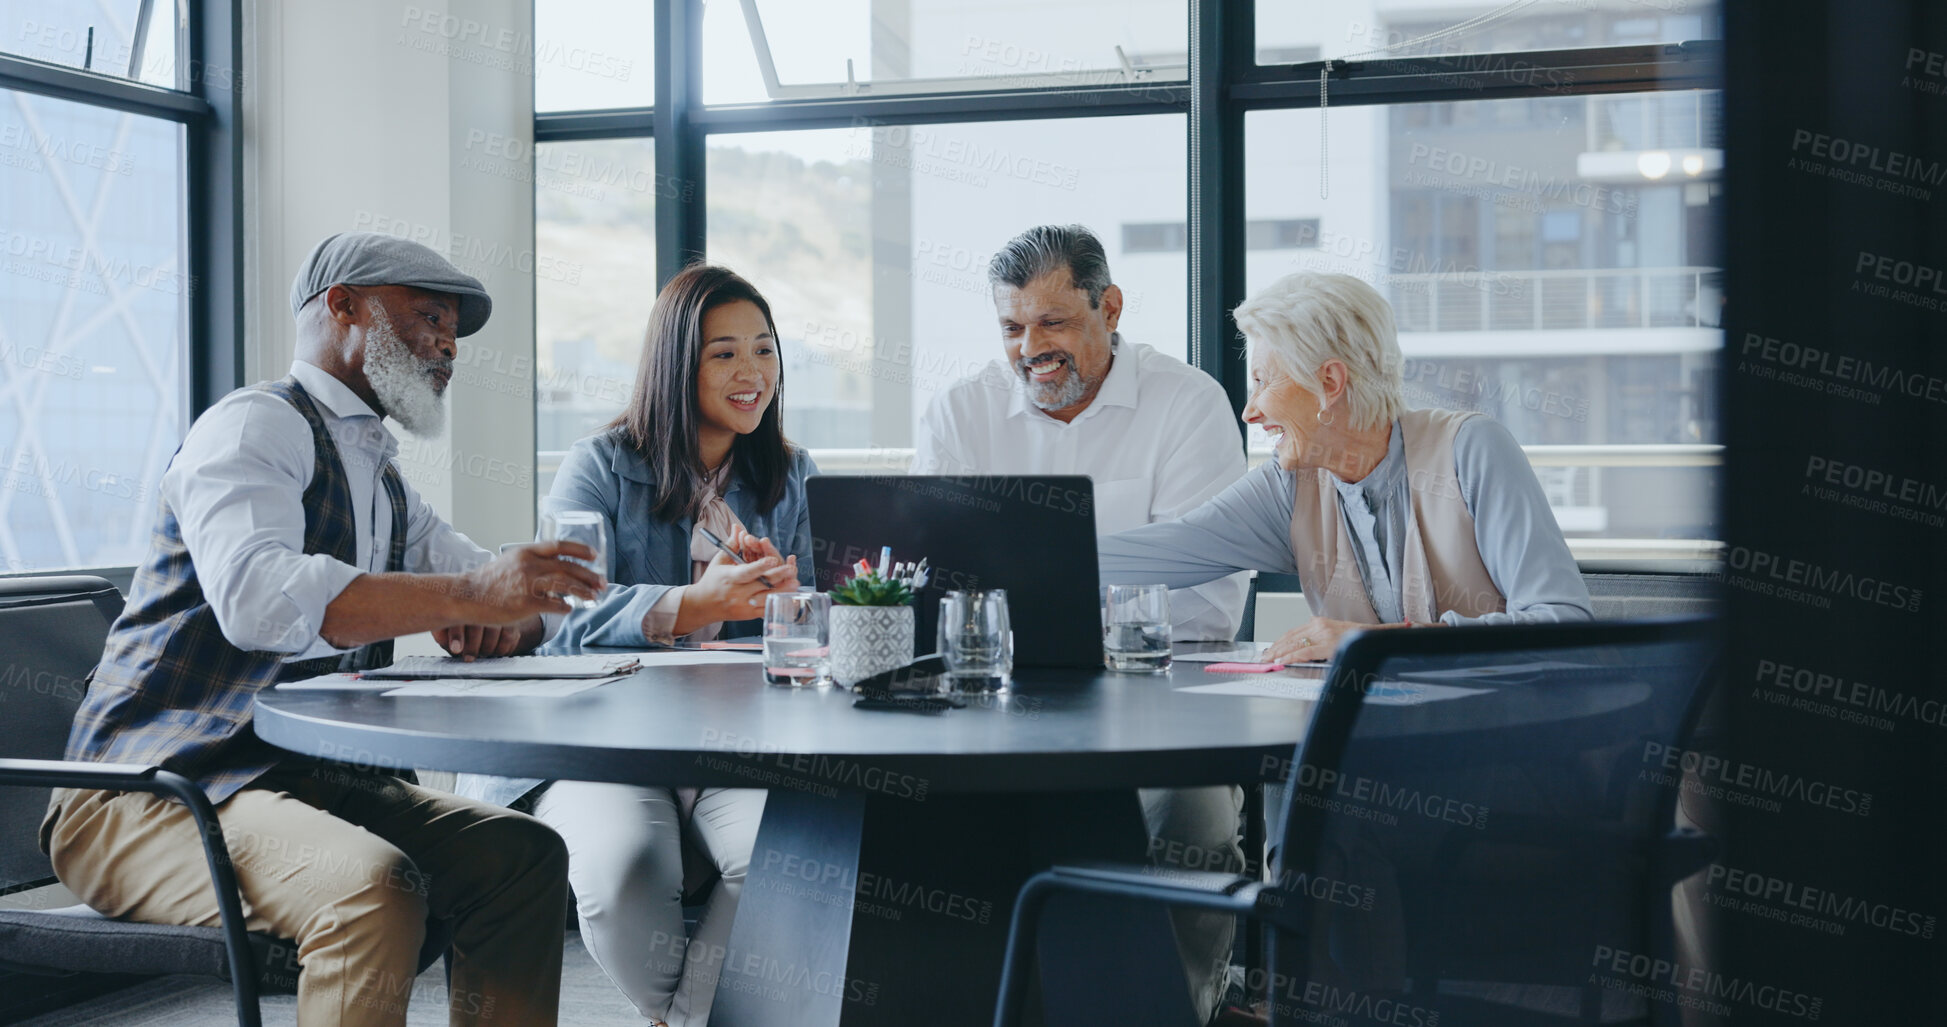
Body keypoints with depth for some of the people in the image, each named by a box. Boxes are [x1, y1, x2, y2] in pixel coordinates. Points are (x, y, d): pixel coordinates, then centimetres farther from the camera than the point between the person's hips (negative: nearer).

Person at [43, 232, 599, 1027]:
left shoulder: (379, 475, 21)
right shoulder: (254, 426, -8)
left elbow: (504, 594, 21)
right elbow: (256, 593, -29)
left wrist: (499, 618, -5)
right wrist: (462, 595, -36)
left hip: (303, 780, 9)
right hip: (152, 789, -9)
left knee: (525, 855, -6)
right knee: (374, 886, -33)